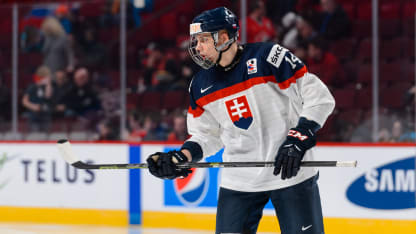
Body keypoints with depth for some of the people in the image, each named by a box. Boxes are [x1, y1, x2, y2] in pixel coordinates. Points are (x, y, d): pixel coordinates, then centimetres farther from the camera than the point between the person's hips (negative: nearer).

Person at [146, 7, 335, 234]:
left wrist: (298, 139, -21)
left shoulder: (268, 57, -13)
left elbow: (319, 97, -14)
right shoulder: (201, 85, 6)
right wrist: (181, 156, -4)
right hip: (239, 180, 5)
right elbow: (207, 135, 14)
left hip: (291, 172, -5)